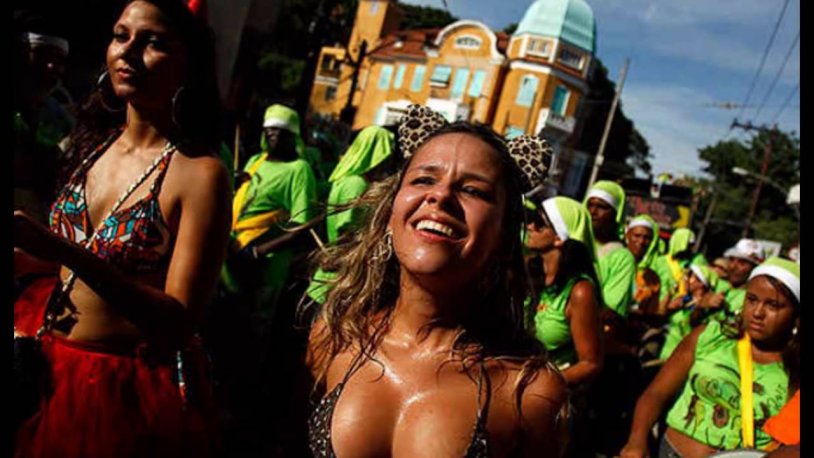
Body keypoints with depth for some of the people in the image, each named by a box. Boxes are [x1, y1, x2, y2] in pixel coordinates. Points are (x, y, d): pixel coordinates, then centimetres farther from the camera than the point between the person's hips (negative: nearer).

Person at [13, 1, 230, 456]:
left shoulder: (201, 173, -21)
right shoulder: (98, 143, 0)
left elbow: (180, 324, -25)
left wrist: (70, 256, -33)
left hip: (130, 387, -6)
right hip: (45, 362, 6)